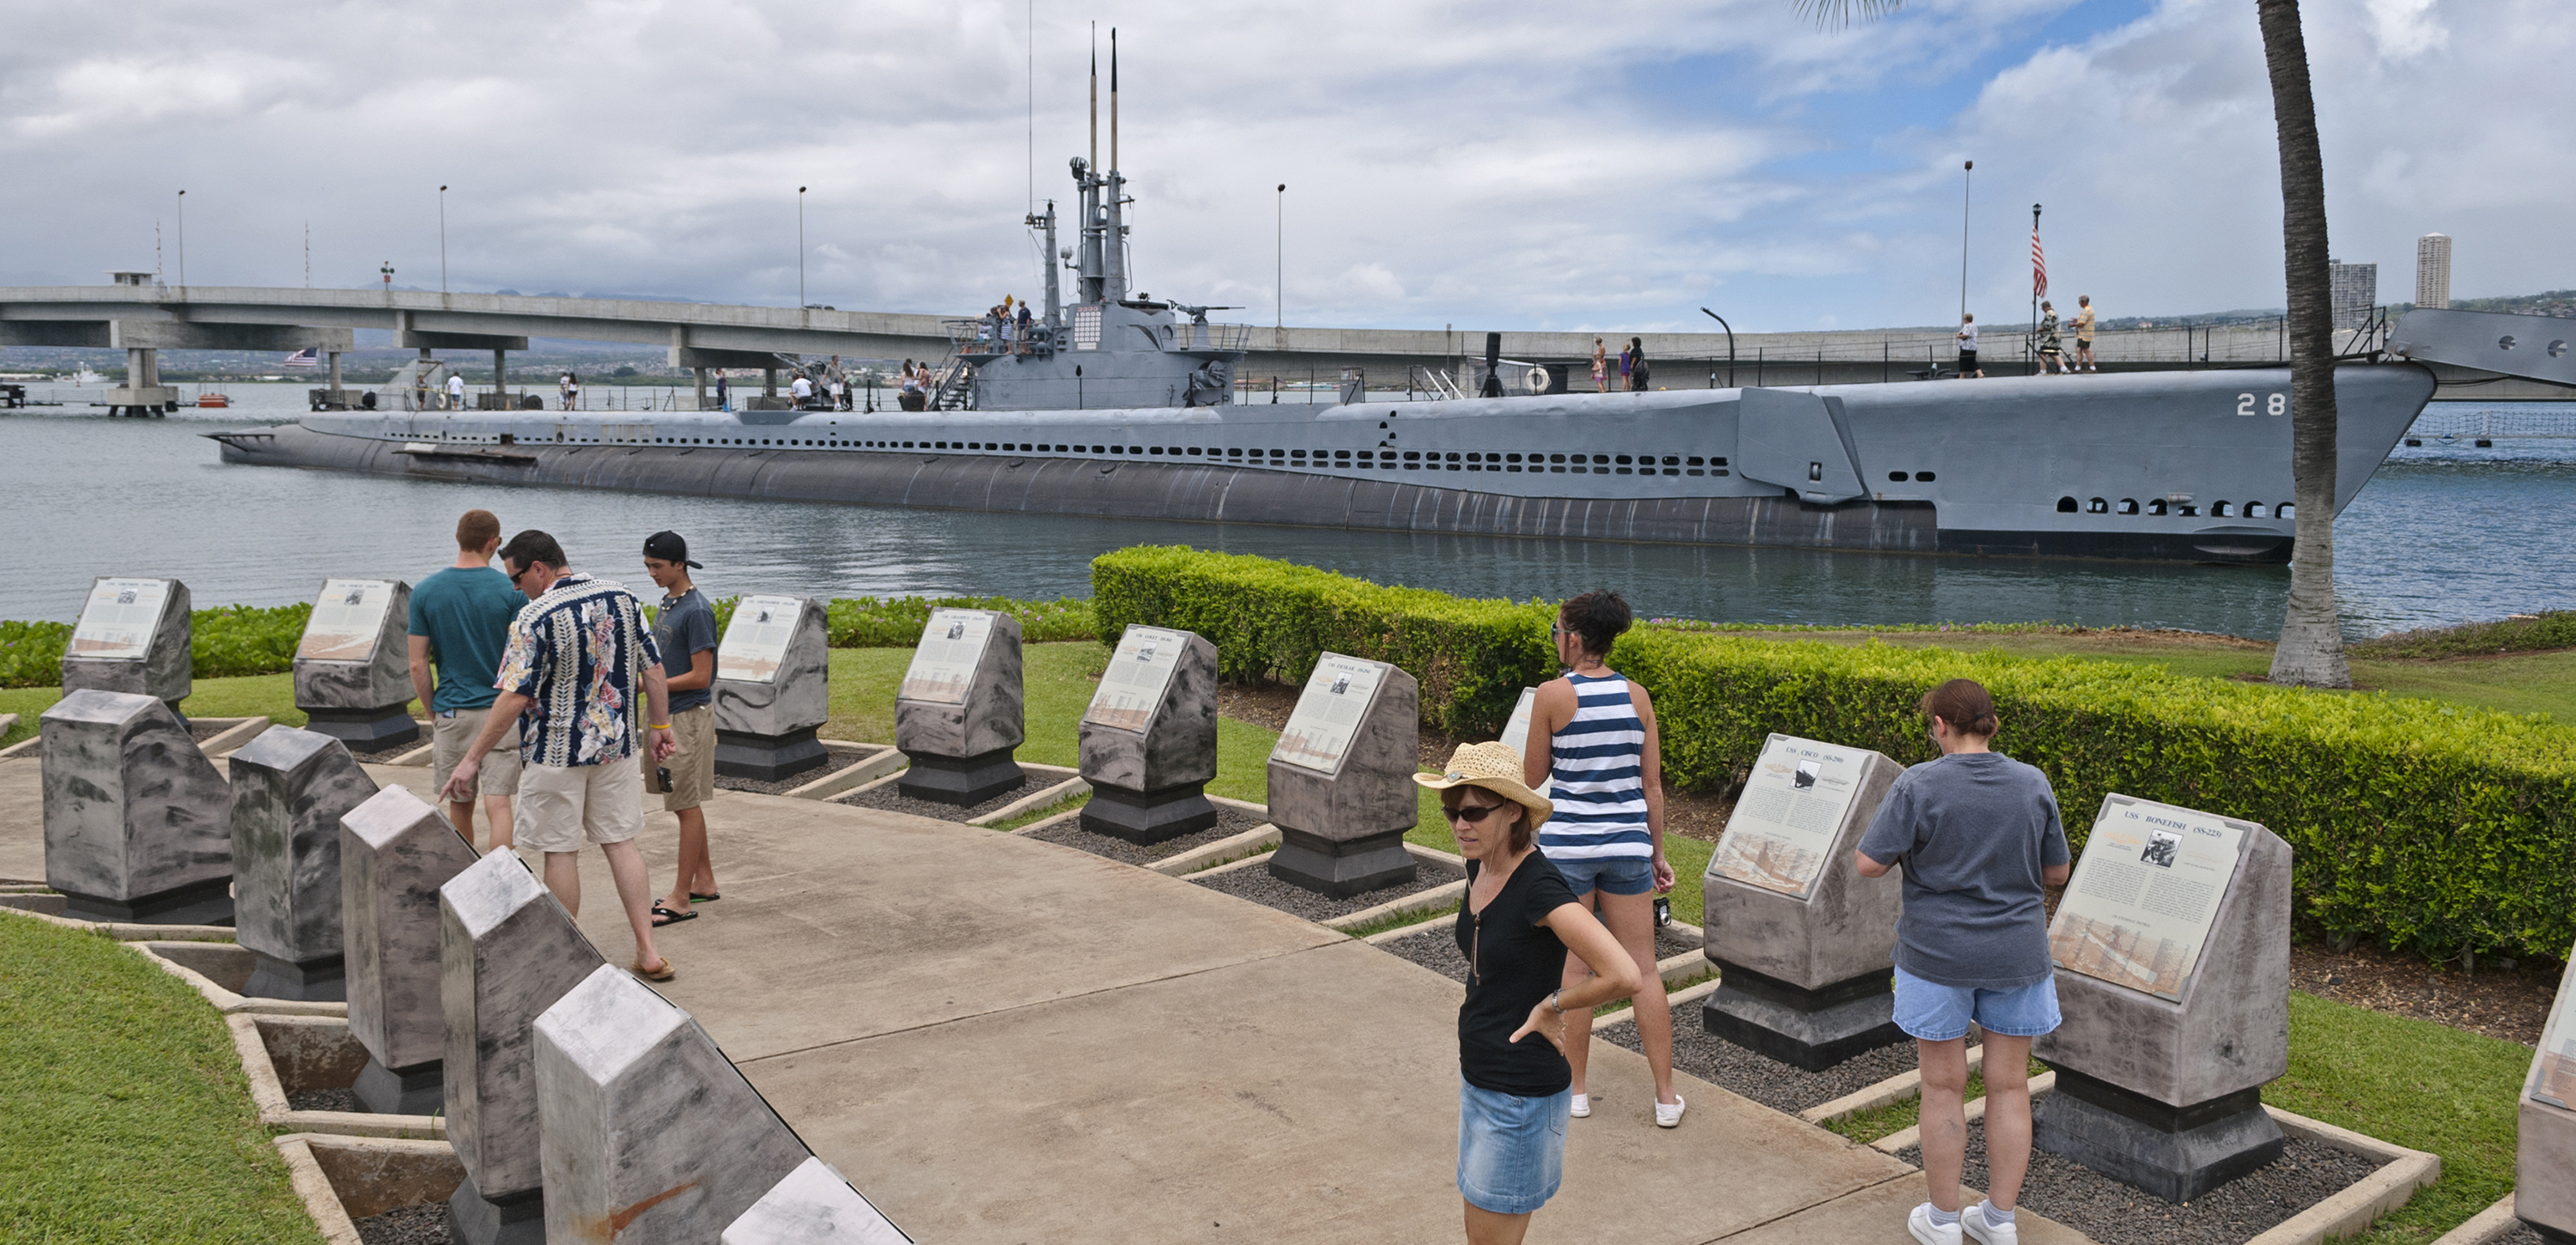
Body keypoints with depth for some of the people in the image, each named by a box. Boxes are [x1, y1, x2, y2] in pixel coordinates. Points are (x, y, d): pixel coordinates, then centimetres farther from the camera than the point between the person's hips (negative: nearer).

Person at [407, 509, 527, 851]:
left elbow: (418, 665, -1)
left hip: (451, 712, 2)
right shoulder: (511, 590, -7)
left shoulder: (425, 591, -1)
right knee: (497, 802, -4)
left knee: (460, 804, 15)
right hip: (501, 711, -2)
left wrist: (432, 714, 11)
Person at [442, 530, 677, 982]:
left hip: (556, 752, -5)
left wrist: (472, 760, -14)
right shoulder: (621, 597, 0)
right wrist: (659, 727, 14)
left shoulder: (536, 618, -17)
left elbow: (514, 697, -20)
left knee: (561, 851, 6)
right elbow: (653, 669, 4)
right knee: (620, 842, 10)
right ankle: (648, 951, 7)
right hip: (616, 745, 6)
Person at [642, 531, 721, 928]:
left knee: (687, 805, -4)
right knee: (684, 803, 15)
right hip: (668, 715, 9)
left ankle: (681, 899, 1)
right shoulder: (667, 602, 12)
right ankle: (704, 881, 26)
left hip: (689, 716, -9)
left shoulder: (696, 611, -17)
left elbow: (700, 676, -19)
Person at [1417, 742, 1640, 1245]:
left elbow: (1624, 975, -33)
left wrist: (1552, 1005, -18)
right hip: (1478, 1078, 9)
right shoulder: (1480, 867, 2)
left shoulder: (1540, 887, -24)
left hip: (1522, 1095, -9)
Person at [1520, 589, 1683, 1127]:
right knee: (1643, 968, 9)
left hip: (1568, 842, -3)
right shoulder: (1637, 695, 1)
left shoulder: (1553, 694, -11)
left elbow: (1533, 777, -2)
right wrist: (1658, 852, 12)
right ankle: (1666, 1096, 13)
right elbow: (1652, 784, 3)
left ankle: (1576, 1089, 18)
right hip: (1628, 842, 3)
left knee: (1574, 967, 8)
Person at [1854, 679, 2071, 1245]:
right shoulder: (2033, 785, -4)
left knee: (1943, 1087, 9)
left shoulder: (1918, 784, -15)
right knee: (2009, 1087, 13)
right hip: (2016, 956, 3)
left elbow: (1868, 864, -15)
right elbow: (2057, 872, 4)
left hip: (1938, 955, -3)